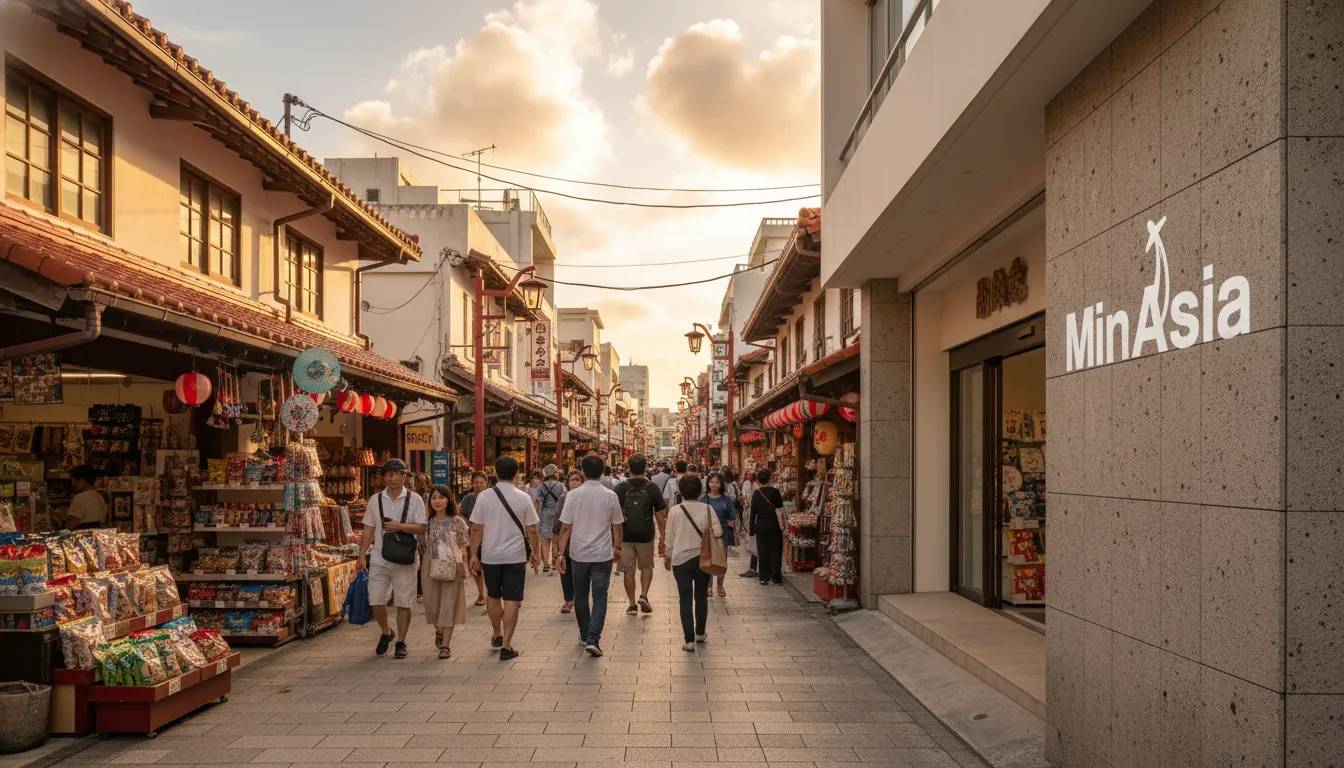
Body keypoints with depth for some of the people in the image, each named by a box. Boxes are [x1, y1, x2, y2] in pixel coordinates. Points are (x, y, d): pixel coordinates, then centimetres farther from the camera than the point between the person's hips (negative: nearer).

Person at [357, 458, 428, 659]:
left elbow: (421, 528, -5)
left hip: (404, 560, -2)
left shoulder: (414, 499, -1)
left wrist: (400, 526, -19)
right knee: (376, 601, 2)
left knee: (403, 603, 3)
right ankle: (386, 633, 29)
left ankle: (401, 643, 18)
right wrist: (362, 555, 3)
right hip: (378, 558, 2)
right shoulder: (376, 499, 7)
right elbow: (368, 529, 9)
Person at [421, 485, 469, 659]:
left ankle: (445, 645, -3)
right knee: (433, 604, 11)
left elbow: (463, 547, 1)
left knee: (449, 605, -6)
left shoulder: (457, 522, -1)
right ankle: (438, 631, 39)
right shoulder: (427, 522, 5)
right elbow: (422, 546, 8)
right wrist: (421, 565, 1)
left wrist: (463, 567, -4)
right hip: (430, 567, 3)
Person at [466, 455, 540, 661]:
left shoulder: (484, 497, -5)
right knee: (511, 600, 2)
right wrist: (536, 552, 10)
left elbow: (476, 529, -3)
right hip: (515, 556, -2)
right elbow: (532, 530, -3)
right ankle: (506, 646, -1)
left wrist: (474, 554, 6)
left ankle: (497, 636, 37)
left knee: (493, 596, 21)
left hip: (490, 556, 2)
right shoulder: (523, 498, -7)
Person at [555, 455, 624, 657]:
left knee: (580, 594, 17)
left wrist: (561, 553, 0)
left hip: (578, 554, 1)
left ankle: (585, 635, 29)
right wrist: (617, 547, 18)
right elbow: (616, 526, 3)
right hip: (602, 554, -1)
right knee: (599, 596, 2)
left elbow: (565, 527, -7)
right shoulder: (610, 496, -5)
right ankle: (593, 639, -10)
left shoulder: (573, 495, -8)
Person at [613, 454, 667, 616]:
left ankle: (632, 605, 13)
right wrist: (662, 537, 6)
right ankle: (643, 595, 2)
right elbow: (660, 516, -3)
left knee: (628, 570, 9)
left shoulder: (620, 488, -5)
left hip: (625, 536, 0)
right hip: (645, 536, 0)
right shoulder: (652, 488, -4)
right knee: (646, 567, 19)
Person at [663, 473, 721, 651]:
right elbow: (718, 532, -9)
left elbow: (670, 538, 0)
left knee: (685, 599, 2)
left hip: (681, 559, -1)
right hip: (703, 558, 1)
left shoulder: (674, 511, -8)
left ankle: (689, 639, -2)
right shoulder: (707, 509, -8)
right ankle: (700, 633, 30)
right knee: (701, 596, 18)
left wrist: (667, 556, 13)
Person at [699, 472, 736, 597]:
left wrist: (732, 522, -12)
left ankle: (720, 584, 28)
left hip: (723, 533, 1)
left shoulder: (726, 499, 2)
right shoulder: (703, 499, -1)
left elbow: (732, 517, 7)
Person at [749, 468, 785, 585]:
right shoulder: (774, 491, -8)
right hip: (773, 526, -3)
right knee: (775, 551, 5)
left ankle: (764, 577, 10)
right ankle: (776, 578, 6)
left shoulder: (756, 494, 2)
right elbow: (779, 510, -13)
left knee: (762, 552, 8)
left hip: (760, 526, 3)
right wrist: (782, 525, -9)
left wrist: (752, 528, 14)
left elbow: (753, 512, 6)